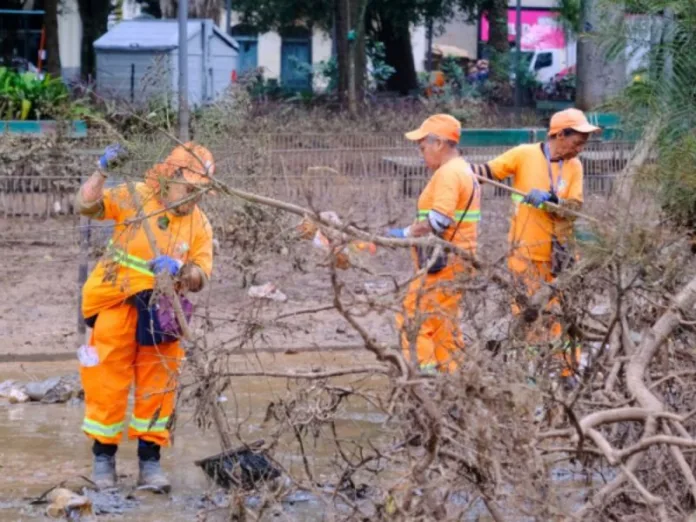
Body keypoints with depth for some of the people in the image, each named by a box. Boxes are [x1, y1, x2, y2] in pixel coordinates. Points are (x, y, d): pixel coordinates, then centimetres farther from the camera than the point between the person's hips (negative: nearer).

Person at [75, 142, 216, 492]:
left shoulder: (199, 224, 0)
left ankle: (150, 462, 14)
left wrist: (180, 270, -25)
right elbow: (87, 205, -15)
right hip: (117, 308, -3)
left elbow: (199, 279, -4)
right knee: (108, 385, 1)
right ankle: (103, 457, 14)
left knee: (157, 389, 5)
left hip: (160, 315, 3)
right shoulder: (134, 198, -7)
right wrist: (102, 171, -27)